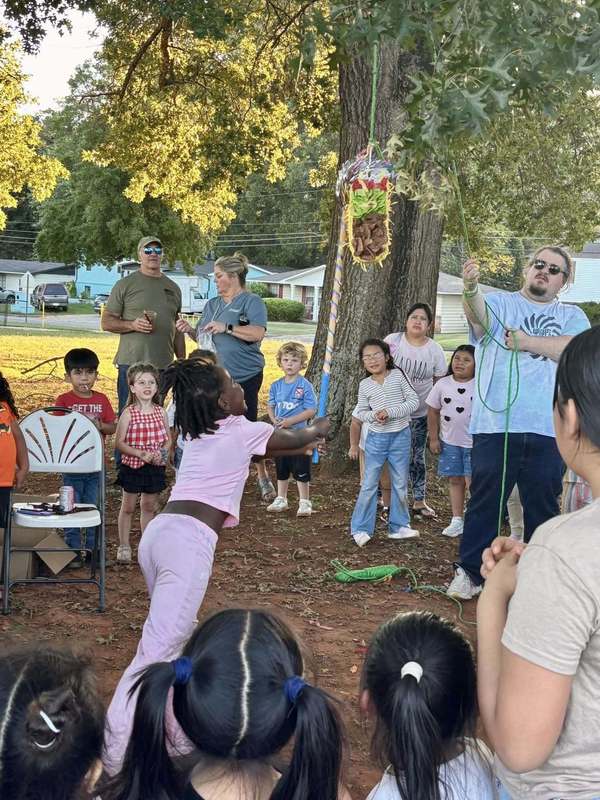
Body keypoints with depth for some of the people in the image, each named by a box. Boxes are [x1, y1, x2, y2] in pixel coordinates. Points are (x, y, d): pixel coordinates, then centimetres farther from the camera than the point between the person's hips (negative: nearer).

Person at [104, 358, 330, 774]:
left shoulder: (199, 433, 22)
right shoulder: (243, 431, 2)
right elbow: (297, 439, 22)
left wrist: (302, 447, 53)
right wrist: (320, 428, 44)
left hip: (158, 532, 9)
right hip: (188, 540, -9)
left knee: (181, 633, 25)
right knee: (157, 653, -11)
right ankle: (116, 754, -15)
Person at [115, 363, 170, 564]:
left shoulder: (161, 412, 0)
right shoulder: (128, 414, -11)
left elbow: (168, 439, 8)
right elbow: (120, 443, -11)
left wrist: (162, 453, -12)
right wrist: (141, 453, -22)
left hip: (155, 467, 3)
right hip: (132, 465, -3)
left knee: (149, 506, 15)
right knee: (128, 507, 8)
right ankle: (124, 546, 19)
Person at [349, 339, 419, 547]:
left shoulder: (398, 375, -6)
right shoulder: (365, 385, -2)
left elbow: (413, 401, -9)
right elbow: (360, 412, 6)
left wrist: (390, 412, -19)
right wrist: (373, 415, -16)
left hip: (400, 436, 0)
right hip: (376, 438, 0)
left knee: (400, 484, 10)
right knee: (369, 484, 1)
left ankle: (398, 526, 23)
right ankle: (360, 528, 8)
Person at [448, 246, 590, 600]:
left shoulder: (572, 316, 14)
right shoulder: (500, 303, 7)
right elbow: (479, 315, -17)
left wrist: (528, 341, -14)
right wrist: (471, 289, -40)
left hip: (548, 429, 2)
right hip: (494, 425, -2)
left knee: (543, 506, 10)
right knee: (485, 503, 3)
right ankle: (470, 572, 12)